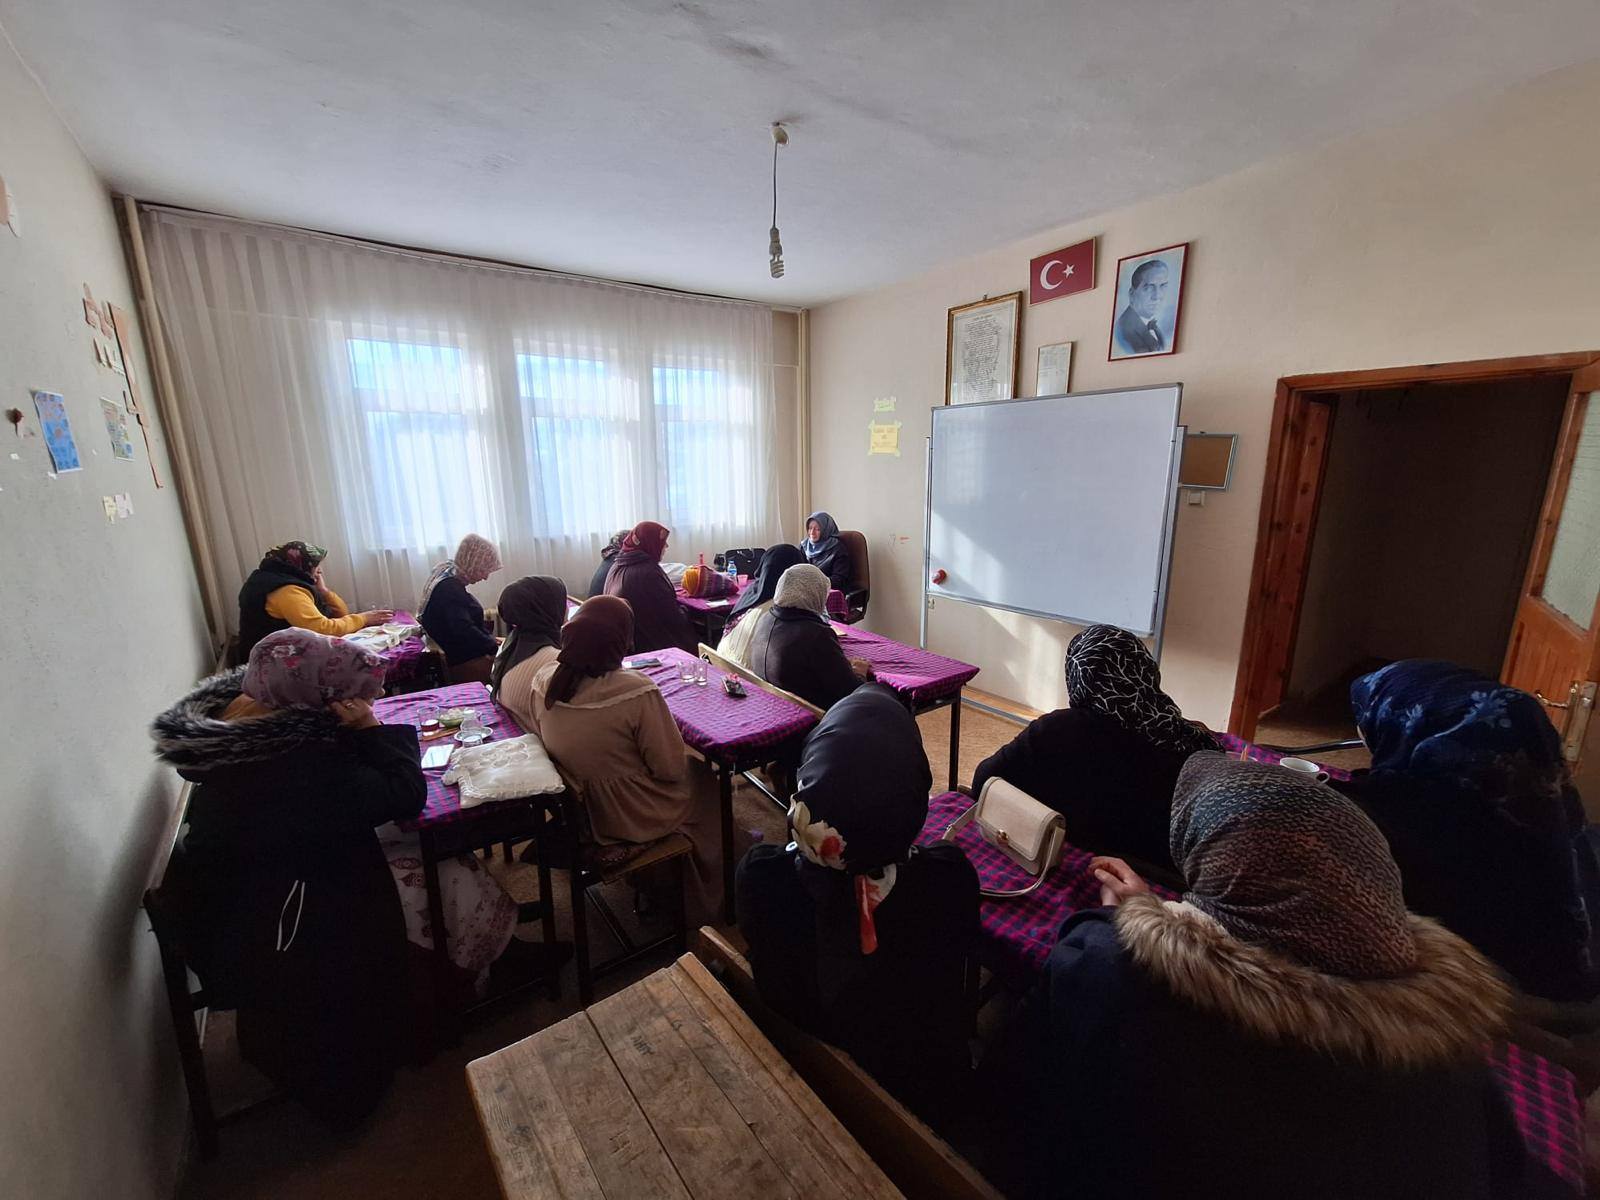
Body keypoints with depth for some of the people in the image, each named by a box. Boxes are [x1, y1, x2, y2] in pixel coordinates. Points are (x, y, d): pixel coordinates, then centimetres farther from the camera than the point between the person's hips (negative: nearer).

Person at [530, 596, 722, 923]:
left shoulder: (545, 679, -14)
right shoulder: (637, 693, -33)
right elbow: (671, 768, -23)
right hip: (633, 820, -6)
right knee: (704, 777, 21)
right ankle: (701, 906, 39)